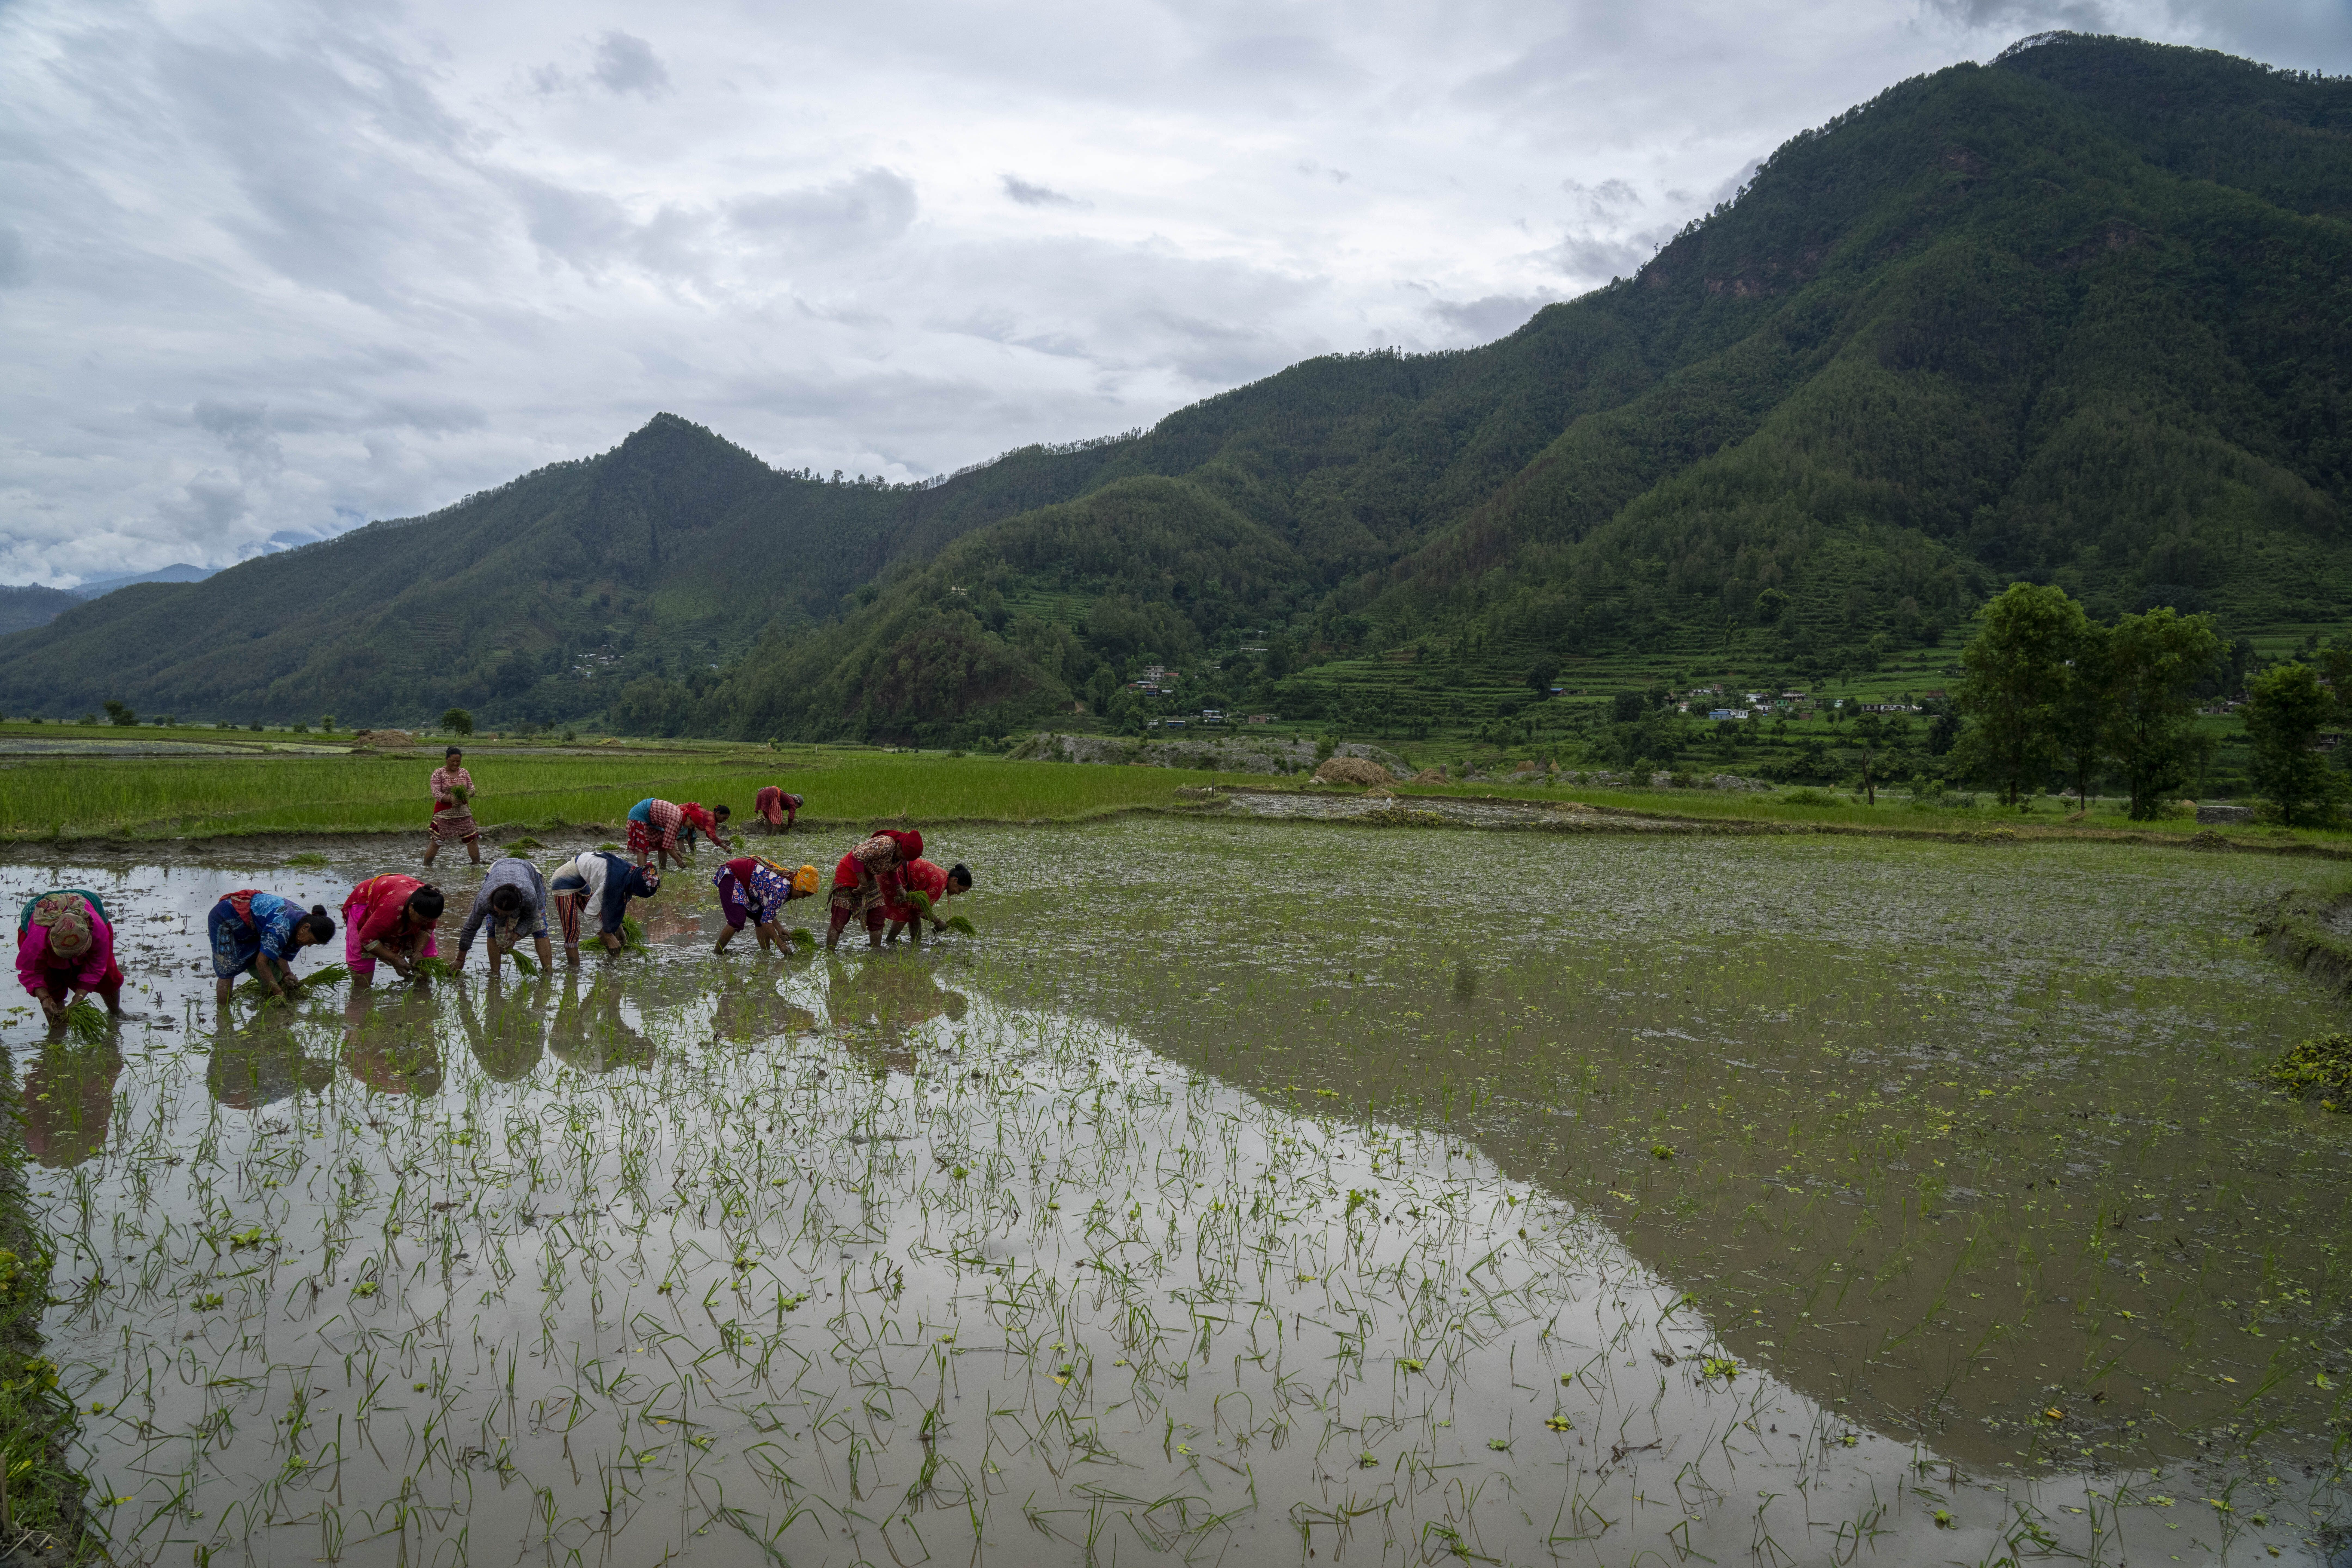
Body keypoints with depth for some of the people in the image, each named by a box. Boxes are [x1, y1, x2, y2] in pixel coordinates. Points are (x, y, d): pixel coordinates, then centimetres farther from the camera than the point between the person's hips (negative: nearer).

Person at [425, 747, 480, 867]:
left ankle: (478, 865, 13)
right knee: (436, 842, -3)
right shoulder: (438, 773, -3)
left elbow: (472, 789, 5)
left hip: (463, 812, 4)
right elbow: (436, 793, -12)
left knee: (473, 839, 2)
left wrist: (468, 794, -21)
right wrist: (450, 799, -31)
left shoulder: (464, 772, 10)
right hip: (444, 813, -4)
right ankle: (426, 866, 9)